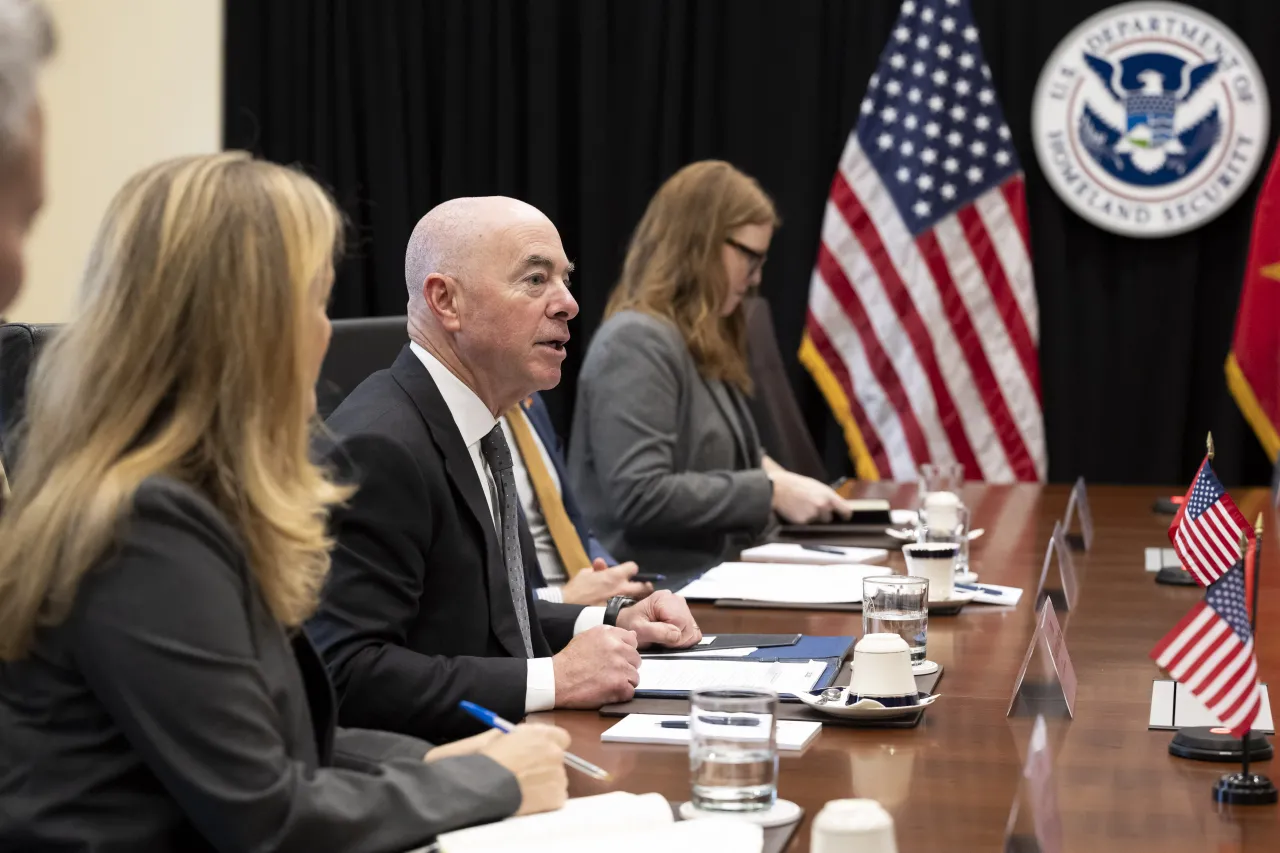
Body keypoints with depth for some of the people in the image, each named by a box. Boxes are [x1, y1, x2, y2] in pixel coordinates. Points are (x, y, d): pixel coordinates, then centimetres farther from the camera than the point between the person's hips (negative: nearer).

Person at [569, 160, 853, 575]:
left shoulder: (701, 342, 19)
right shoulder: (637, 343, -12)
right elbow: (641, 497, -20)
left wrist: (764, 471, 6)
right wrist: (771, 492, -15)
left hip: (710, 575, 9)